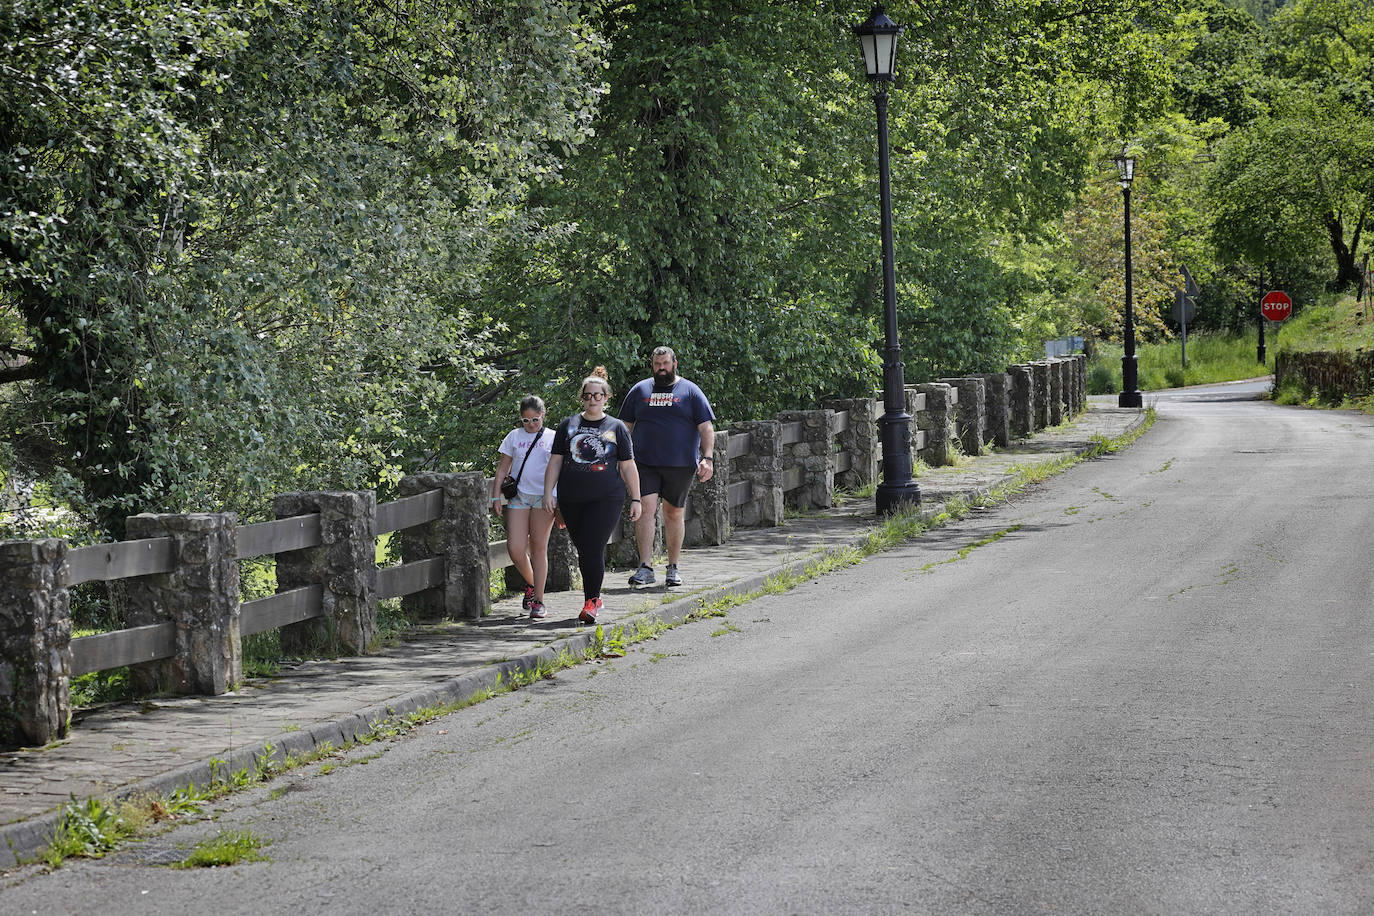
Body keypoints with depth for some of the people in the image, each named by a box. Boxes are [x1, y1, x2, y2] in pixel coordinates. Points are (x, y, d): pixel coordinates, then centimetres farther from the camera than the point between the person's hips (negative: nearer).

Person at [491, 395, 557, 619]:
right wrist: (496, 497, 5)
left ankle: (538, 601, 0)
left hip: (544, 498, -2)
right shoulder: (514, 437, 11)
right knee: (514, 548, -7)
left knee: (538, 548, -3)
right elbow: (502, 469, 13)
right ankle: (531, 583, 21)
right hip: (519, 497, 2)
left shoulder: (553, 438, 7)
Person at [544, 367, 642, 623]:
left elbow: (628, 467, 9)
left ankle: (591, 602, -11)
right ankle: (595, 597, 23)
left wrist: (636, 499, 6)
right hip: (572, 500, 3)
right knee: (583, 550, 8)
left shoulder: (616, 428, 6)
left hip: (606, 498, -3)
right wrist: (548, 492, 2)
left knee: (593, 550, -14)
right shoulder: (568, 425, 10)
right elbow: (555, 461, 11)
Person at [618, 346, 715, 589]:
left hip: (680, 464, -1)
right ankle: (645, 567, -16)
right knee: (645, 509, -13)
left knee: (674, 514, 6)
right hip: (645, 463, 1)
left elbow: (706, 428, 2)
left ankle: (673, 568, 17)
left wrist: (707, 458, -9)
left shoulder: (690, 392, 5)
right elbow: (626, 427, 16)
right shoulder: (639, 391, 11)